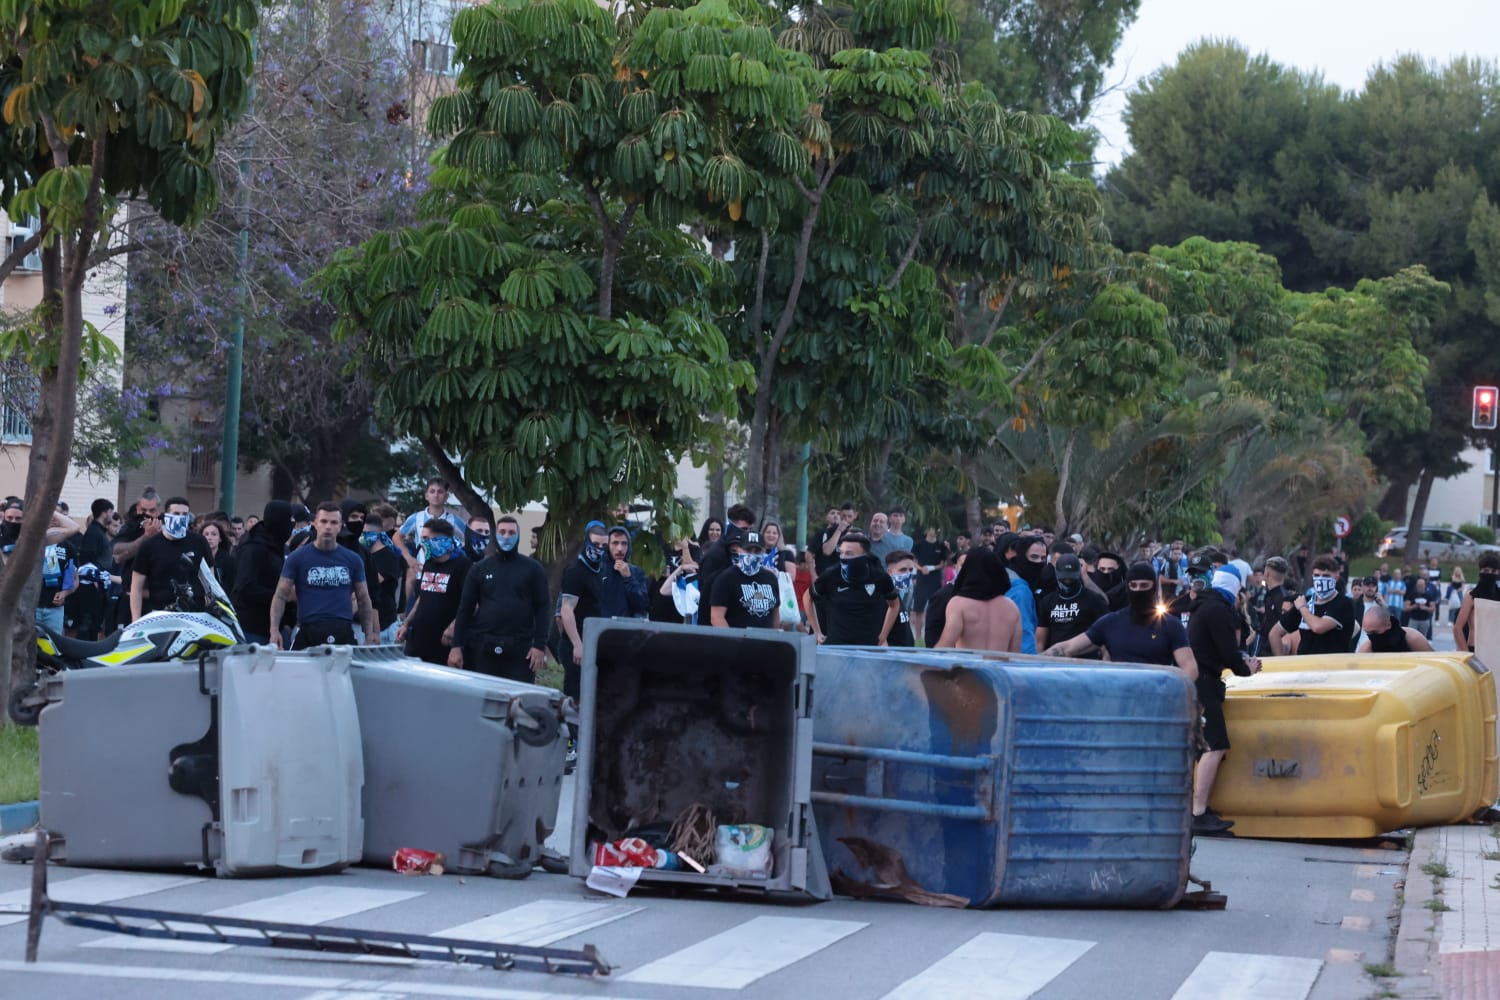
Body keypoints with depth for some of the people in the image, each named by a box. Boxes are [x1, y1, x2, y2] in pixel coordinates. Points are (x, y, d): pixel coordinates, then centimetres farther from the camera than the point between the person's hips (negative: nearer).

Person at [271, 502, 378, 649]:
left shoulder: (352, 560, 10)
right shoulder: (297, 558, 4)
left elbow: (363, 599, 16)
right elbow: (280, 596, 2)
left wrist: (369, 634, 7)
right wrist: (274, 630, -12)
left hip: (344, 633, 2)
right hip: (309, 631, -2)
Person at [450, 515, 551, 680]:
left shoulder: (532, 569, 5)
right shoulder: (480, 569, 10)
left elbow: (542, 608, 3)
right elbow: (465, 609, 9)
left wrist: (540, 646, -6)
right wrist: (457, 646, 1)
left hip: (520, 649, -2)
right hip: (484, 648, 2)